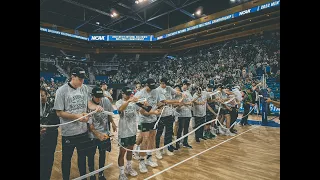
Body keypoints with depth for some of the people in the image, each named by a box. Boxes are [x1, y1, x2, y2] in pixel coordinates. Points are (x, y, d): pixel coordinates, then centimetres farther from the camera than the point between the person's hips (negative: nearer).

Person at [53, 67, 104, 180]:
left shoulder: (85, 88, 0)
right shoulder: (61, 91, -15)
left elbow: (88, 103, 2)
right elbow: (59, 112, -13)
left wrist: (96, 107, -20)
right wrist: (77, 116, -22)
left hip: (83, 130, 5)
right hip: (68, 132, -4)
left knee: (83, 155, 21)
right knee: (66, 158, 15)